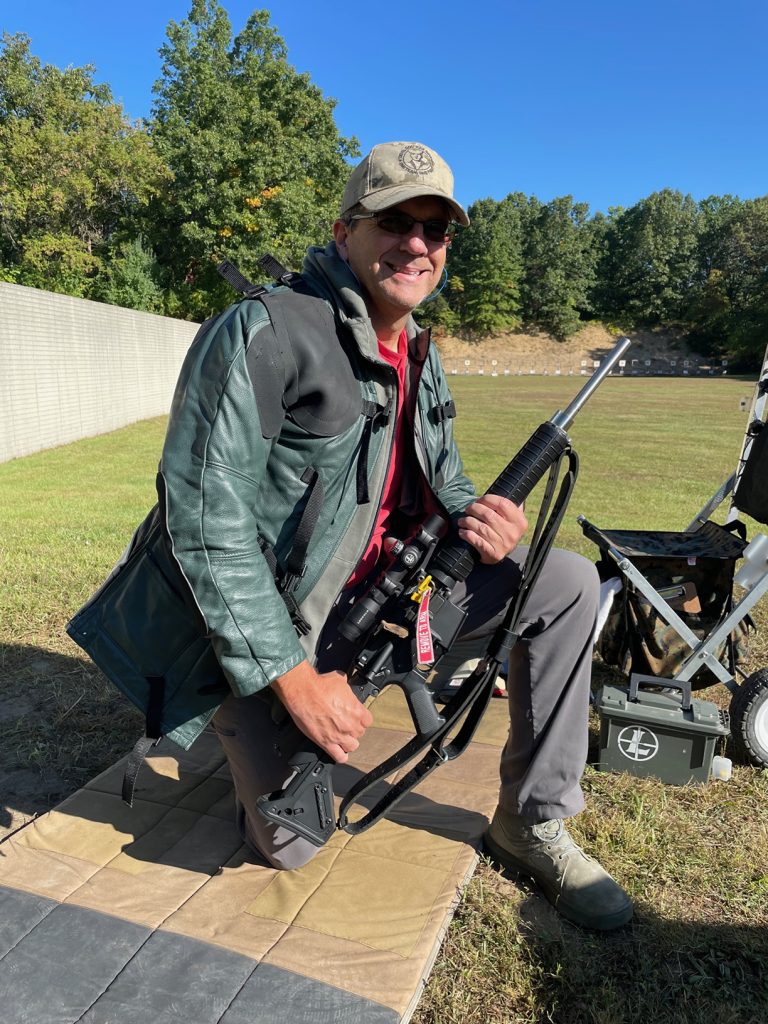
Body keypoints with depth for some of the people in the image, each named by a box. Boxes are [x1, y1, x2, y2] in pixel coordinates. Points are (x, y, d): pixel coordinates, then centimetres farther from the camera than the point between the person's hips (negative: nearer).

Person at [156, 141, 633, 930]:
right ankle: (248, 730, 30)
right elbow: (203, 519, -24)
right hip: (274, 630, -6)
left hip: (385, 592, 6)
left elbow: (442, 479, 14)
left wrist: (477, 515, -13)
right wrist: (295, 678, -23)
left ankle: (531, 822, 7)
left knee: (568, 583, -6)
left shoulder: (422, 358, 5)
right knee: (292, 846, -3)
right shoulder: (264, 332, -20)